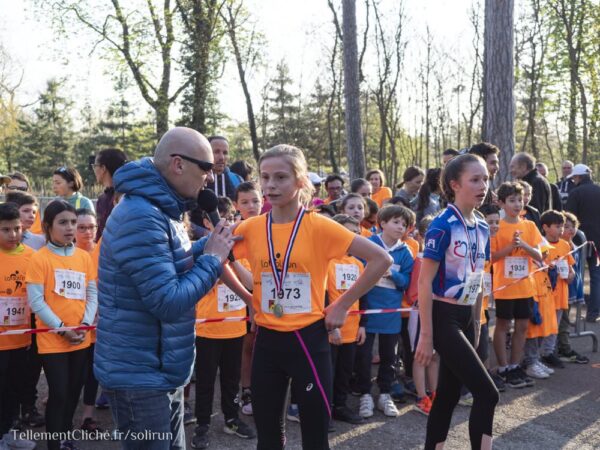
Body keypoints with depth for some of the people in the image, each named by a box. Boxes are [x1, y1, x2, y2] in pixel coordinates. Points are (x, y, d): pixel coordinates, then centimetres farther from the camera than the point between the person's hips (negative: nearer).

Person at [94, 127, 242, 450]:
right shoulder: (141, 216, -25)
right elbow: (169, 302, -27)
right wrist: (212, 259, -15)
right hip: (140, 377, -10)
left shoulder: (160, 209, 8)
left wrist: (211, 245, 1)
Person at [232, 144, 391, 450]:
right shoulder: (251, 228, -1)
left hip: (308, 339, -3)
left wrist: (343, 305, -10)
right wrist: (250, 298, 4)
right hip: (266, 340, 4)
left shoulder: (319, 226, -11)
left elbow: (381, 259, -12)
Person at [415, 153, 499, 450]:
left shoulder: (483, 228, 8)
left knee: (449, 393, 12)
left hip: (467, 318, 8)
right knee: (487, 393, -10)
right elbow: (425, 284, -16)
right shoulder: (442, 226, -15)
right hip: (443, 317, -8)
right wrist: (426, 336, -16)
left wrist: (477, 324, 17)